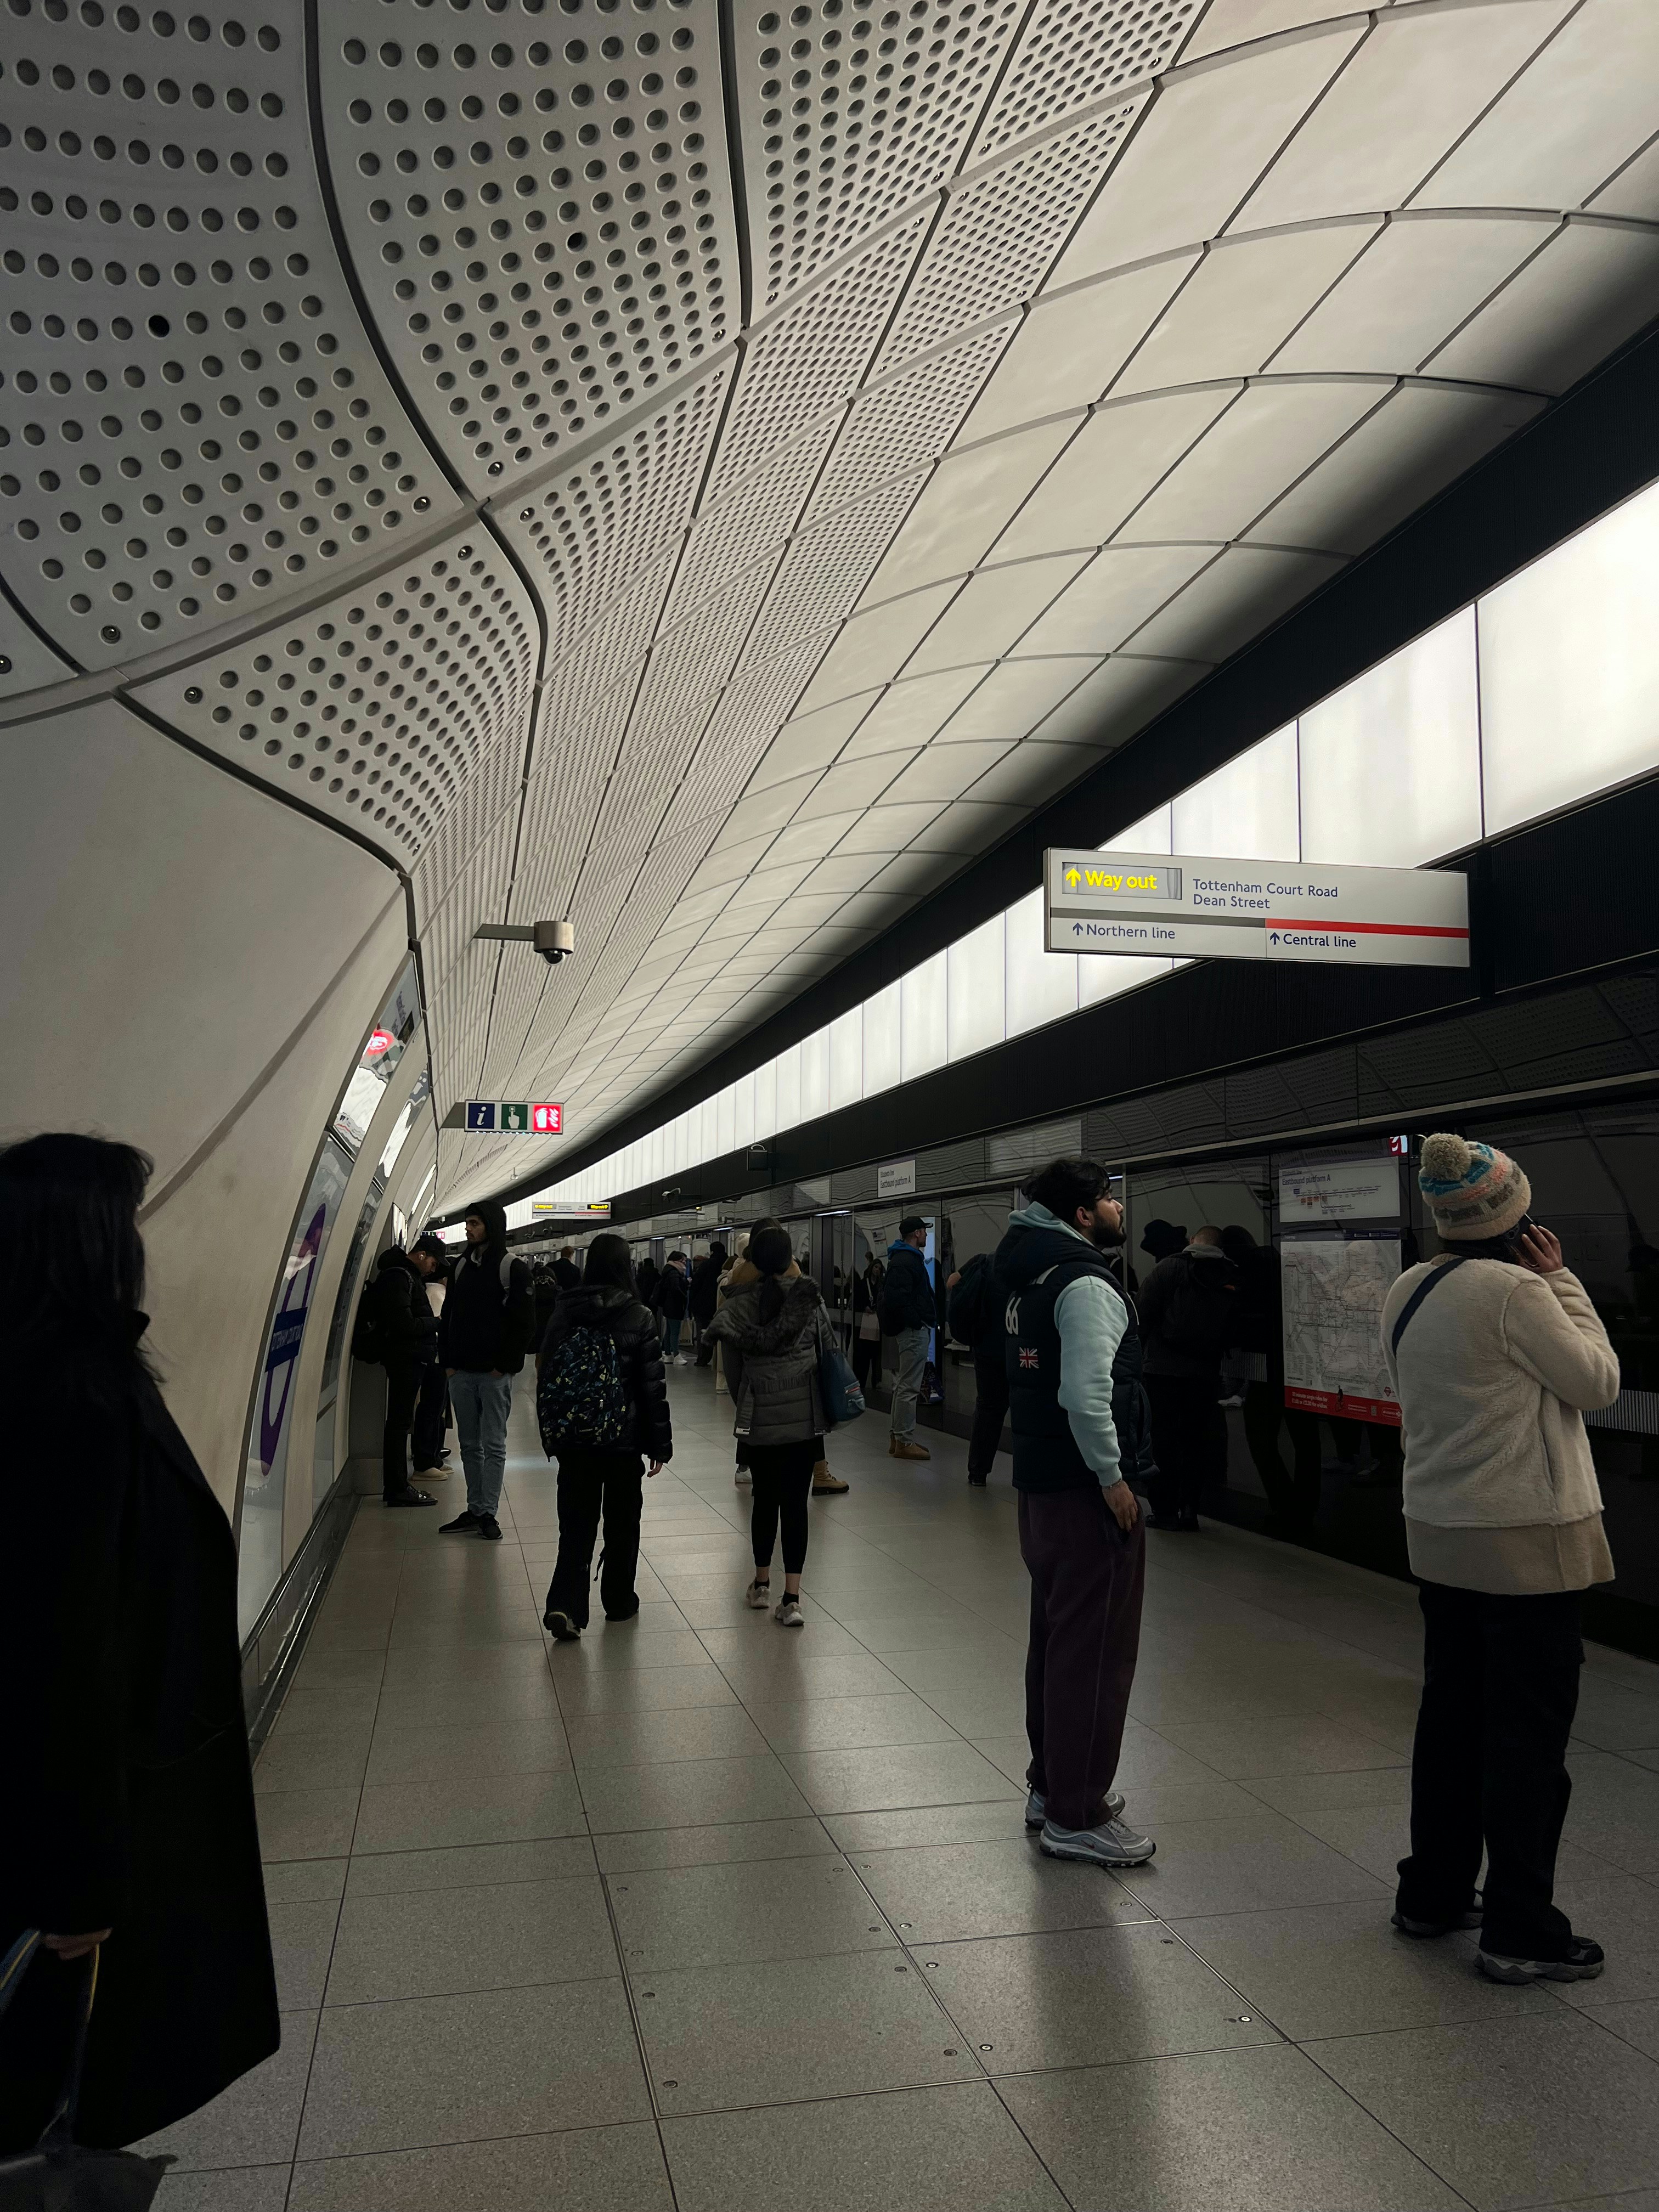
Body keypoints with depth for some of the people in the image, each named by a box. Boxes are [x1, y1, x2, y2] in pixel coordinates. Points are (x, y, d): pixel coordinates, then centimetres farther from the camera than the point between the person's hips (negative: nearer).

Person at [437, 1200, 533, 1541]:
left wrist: (504, 1365, -12)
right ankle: (474, 1510, 16)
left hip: (495, 1374, -5)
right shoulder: (461, 1266, 11)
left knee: (494, 1445, 0)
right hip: (461, 1372, 5)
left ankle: (489, 1513, 3)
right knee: (470, 1445, 10)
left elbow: (523, 1322, -8)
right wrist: (448, 1361, 5)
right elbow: (447, 1317, 14)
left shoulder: (513, 1269, -5)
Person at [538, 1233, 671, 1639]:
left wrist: (551, 1437, 13)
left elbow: (545, 1372, 4)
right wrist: (660, 1444, -1)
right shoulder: (639, 1316, -9)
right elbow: (653, 1385, -8)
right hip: (623, 1438, -2)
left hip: (572, 1439, 2)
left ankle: (564, 1606, -7)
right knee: (622, 1522, 15)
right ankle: (619, 1601, 26)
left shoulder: (564, 1311, 0)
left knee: (576, 1524, 8)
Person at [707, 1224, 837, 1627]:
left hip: (759, 1417, 0)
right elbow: (827, 1348, 1)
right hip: (805, 1415, 0)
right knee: (796, 1502, 2)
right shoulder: (809, 1297, -6)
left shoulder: (741, 1305, -7)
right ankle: (791, 1598, -3)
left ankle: (762, 1585, 30)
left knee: (765, 1499, 16)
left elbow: (732, 1367, -1)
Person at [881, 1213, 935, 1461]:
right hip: (915, 1330, -11)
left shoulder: (908, 1258, 17)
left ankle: (896, 1437, 23)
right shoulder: (905, 1261, -16)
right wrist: (917, 1321, -17)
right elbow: (897, 1299, -25)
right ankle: (904, 1442, -3)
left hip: (915, 1330, 11)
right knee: (909, 1388, -7)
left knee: (904, 1385, 15)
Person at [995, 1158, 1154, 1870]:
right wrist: (1111, 1477, -18)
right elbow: (1086, 1396, -26)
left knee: (1056, 1639, 20)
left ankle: (1050, 1785, 34)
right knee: (1097, 1652, 0)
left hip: (1039, 1484, 10)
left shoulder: (1031, 1276, 10)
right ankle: (1077, 1818, 10)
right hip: (1084, 1491, -10)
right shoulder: (1087, 1285, -18)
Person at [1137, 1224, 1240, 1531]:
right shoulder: (1232, 1279, 5)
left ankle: (1166, 1511, 8)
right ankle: (1189, 1510, 12)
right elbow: (1234, 1328, 7)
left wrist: (1141, 1341, 6)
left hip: (1164, 1369, -3)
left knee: (1164, 1438, 5)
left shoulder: (1172, 1265, -7)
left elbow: (1146, 1309, -9)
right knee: (1196, 1440, 13)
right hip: (1206, 1373, 4)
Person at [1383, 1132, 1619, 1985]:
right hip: (1528, 1539, -8)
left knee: (1451, 1716, 17)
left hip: (1440, 1533, 8)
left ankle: (1433, 1892, 28)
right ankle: (1520, 1930, 12)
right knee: (1529, 1732, 3)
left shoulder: (1406, 1292, 4)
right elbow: (1597, 1382, -9)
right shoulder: (1514, 1290, -20)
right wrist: (1561, 1280, -3)